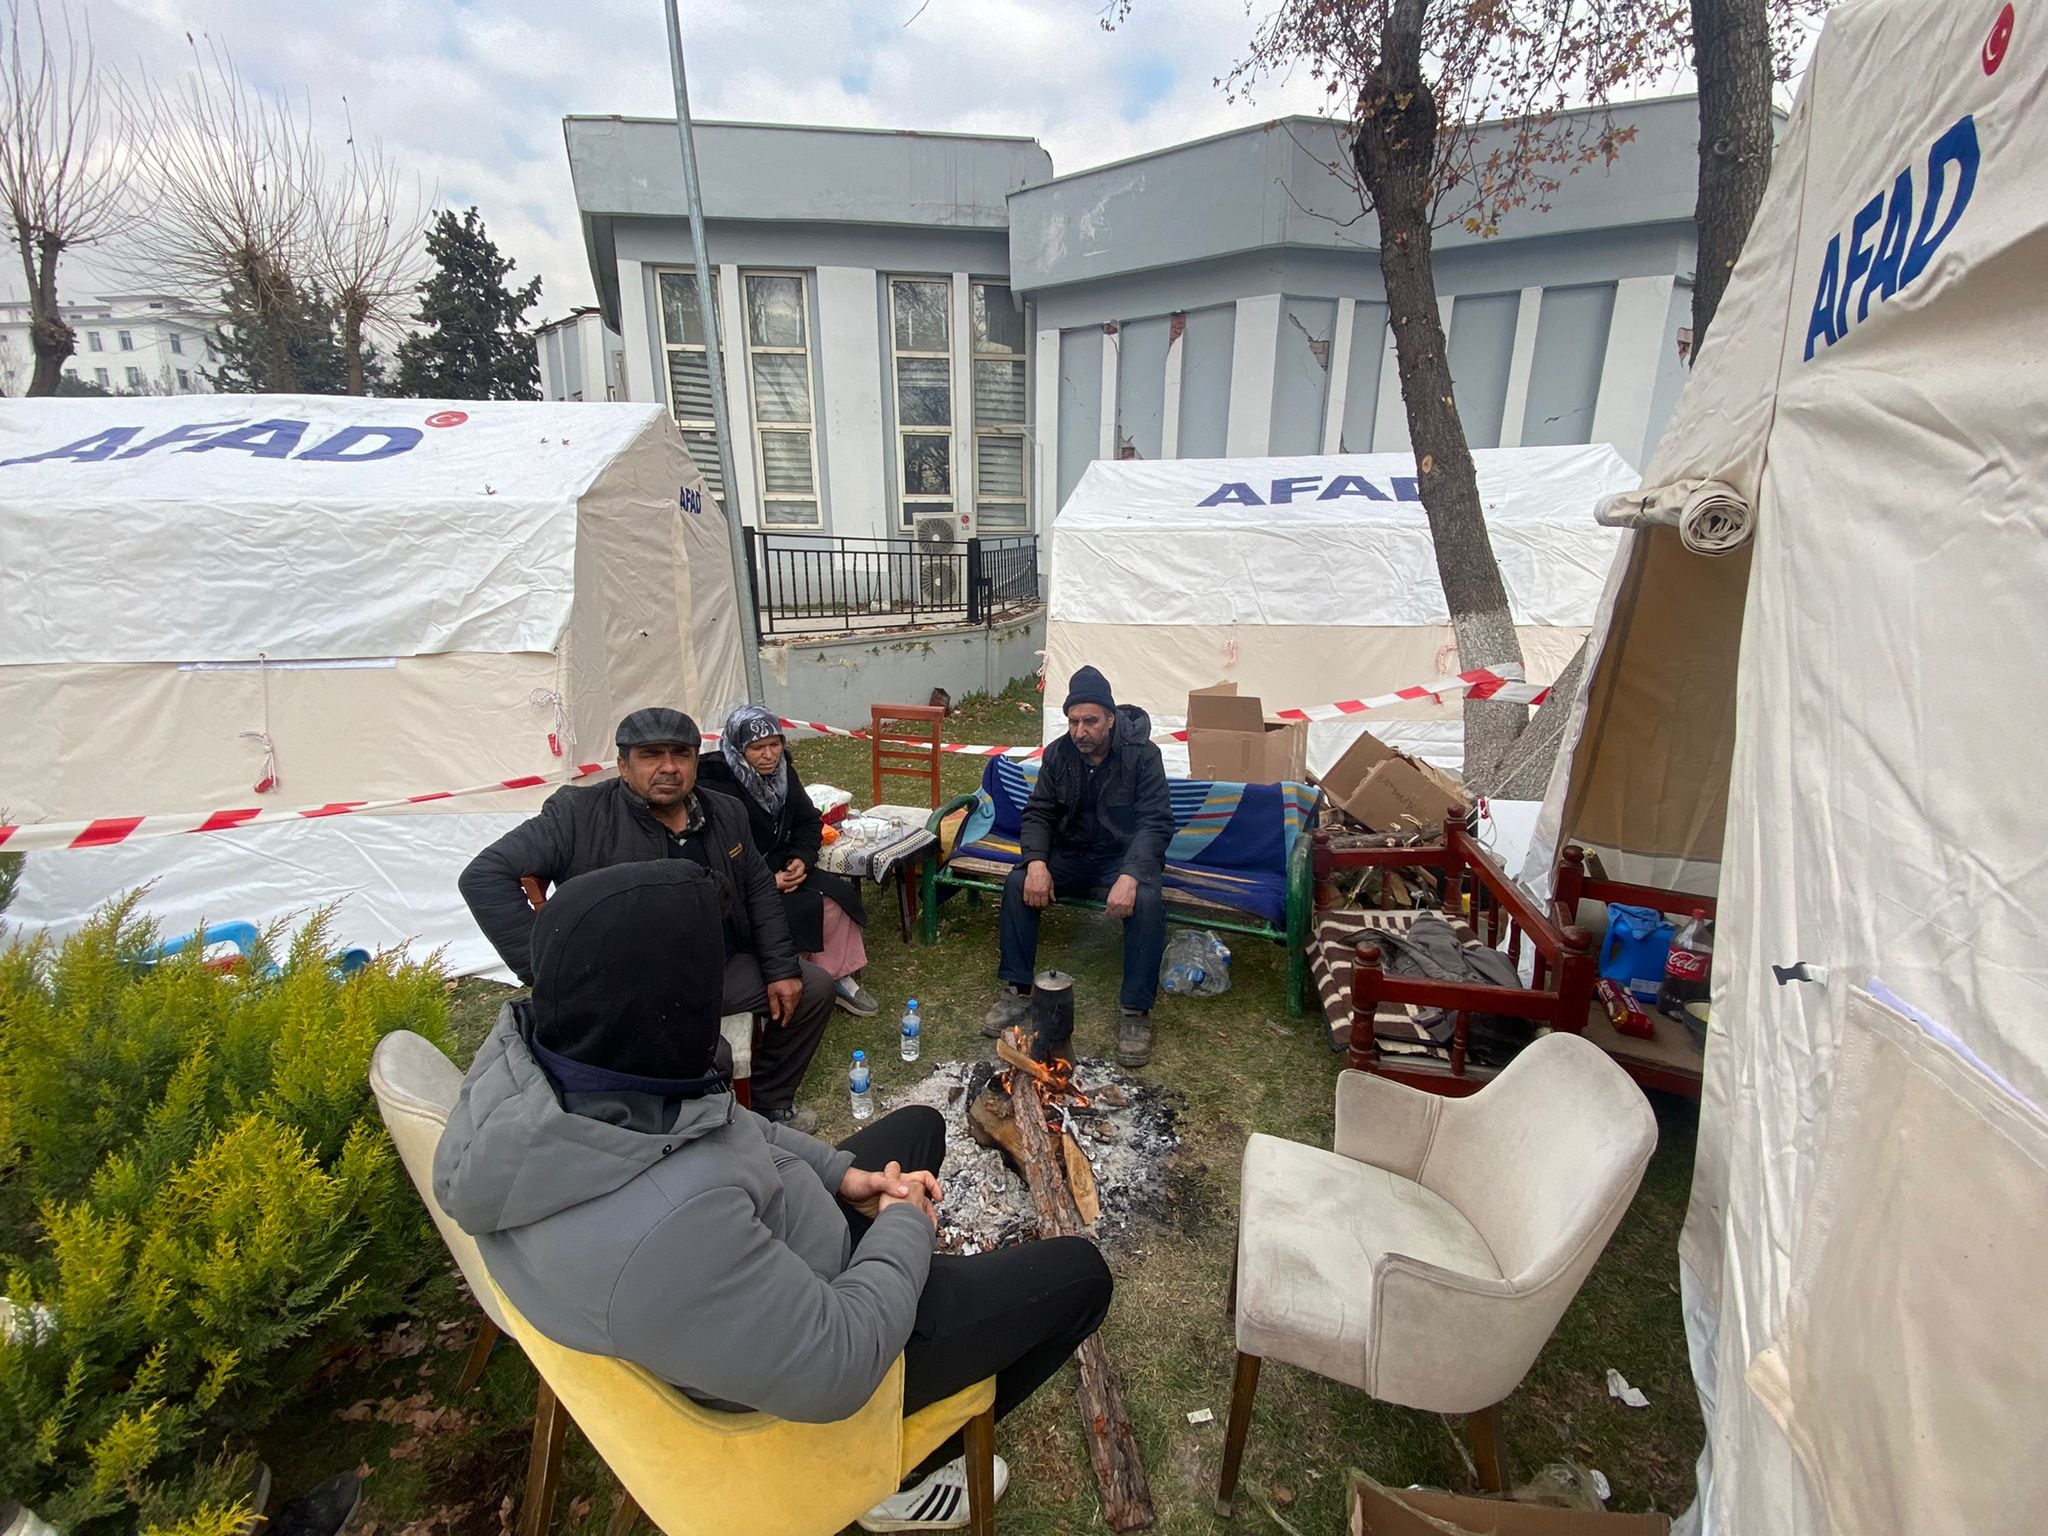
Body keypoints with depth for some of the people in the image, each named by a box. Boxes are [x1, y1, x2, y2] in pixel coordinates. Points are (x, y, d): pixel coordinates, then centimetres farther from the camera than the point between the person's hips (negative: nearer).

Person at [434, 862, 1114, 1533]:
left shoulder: (526, 1048, -17)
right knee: (1079, 1272, 6)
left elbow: (721, 1129, 0)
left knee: (920, 1125, 25)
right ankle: (903, 1479, 21)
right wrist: (906, 1228, -14)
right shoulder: (665, 1224, -43)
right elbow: (832, 1372, -29)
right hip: (804, 1367, -7)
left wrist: (836, 1171, -4)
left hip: (762, 1245, 8)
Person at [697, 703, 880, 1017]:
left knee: (837, 897, -12)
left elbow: (808, 821, 7)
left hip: (780, 868, 7)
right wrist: (767, 882, -27)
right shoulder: (716, 786, -22)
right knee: (807, 911, -23)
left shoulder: (781, 770, -1)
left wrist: (801, 858, -11)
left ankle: (840, 977, 0)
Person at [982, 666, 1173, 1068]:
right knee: (1018, 883, -22)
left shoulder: (1142, 755, -16)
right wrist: (1037, 862, -24)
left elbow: (1156, 823, -21)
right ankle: (1017, 990, -10)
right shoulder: (1058, 753, -4)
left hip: (1126, 856, -3)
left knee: (1146, 900, -34)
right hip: (1070, 853, 3)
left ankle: (1136, 1010, -20)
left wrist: (1130, 876, -38)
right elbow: (1038, 813, -3)